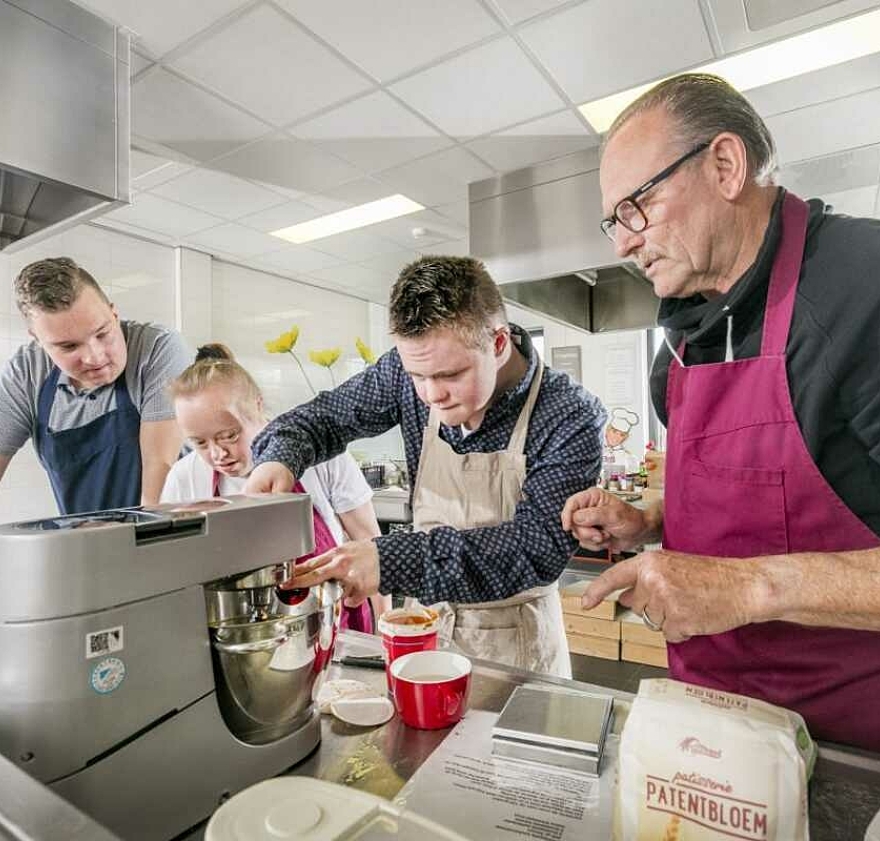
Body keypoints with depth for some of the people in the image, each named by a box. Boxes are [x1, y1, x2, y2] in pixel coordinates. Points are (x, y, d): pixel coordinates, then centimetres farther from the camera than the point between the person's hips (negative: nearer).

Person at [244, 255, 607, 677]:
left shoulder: (570, 419, -24)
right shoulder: (410, 371, -14)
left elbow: (538, 547, -30)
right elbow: (326, 417, -1)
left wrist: (391, 560, -40)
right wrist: (279, 457, -23)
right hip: (428, 617, 3)